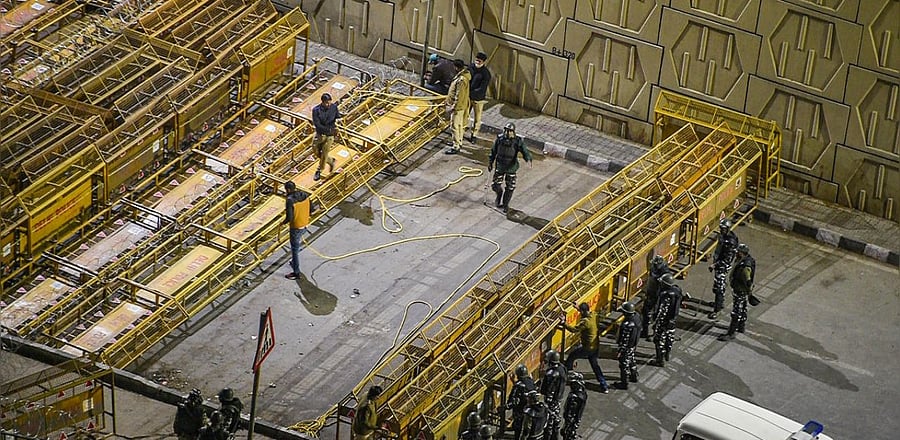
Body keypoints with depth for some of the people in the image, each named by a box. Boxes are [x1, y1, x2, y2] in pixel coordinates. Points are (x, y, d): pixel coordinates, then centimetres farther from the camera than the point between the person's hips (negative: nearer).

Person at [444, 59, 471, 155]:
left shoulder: (461, 80, -27)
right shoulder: (462, 76, 6)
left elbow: (459, 95, -27)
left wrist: (454, 106, -23)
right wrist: (448, 101, 24)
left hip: (458, 107, -11)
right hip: (461, 106, 11)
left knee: (455, 126, -5)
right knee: (459, 125, 22)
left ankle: (456, 147, -2)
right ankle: (459, 142, 36)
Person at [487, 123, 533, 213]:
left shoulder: (518, 141, -14)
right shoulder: (500, 139, -6)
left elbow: (525, 152, -21)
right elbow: (493, 151, 6)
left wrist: (528, 159, -42)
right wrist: (490, 162, 9)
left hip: (511, 168, -2)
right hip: (500, 167, 2)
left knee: (510, 188, 5)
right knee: (495, 185, 2)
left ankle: (505, 204, 27)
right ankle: (499, 194, 38)